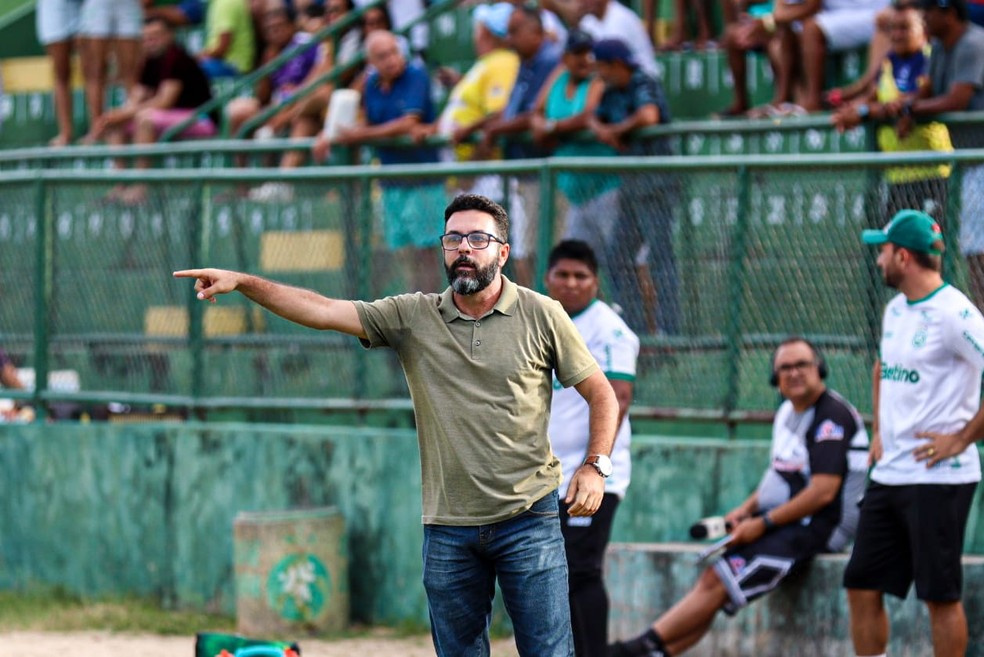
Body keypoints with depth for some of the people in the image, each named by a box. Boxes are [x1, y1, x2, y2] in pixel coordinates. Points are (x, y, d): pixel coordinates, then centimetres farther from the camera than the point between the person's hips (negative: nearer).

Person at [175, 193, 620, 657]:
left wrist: (595, 466, -7)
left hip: (528, 520, -3)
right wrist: (242, 283, -12)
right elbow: (321, 311, -2)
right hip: (448, 528, 3)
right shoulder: (413, 317, 5)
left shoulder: (540, 315, 1)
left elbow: (601, 394, 7)